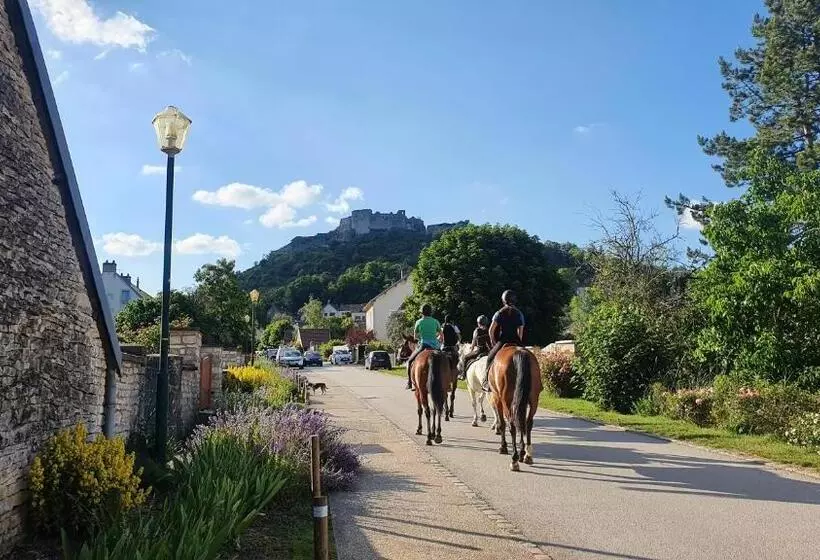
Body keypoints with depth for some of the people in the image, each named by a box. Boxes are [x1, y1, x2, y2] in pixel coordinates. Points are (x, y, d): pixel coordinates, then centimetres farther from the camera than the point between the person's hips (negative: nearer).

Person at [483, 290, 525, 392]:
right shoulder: (519, 313, 8)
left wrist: (493, 341, 8)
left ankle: (487, 381, -1)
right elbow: (521, 331, 10)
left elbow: (491, 330, -2)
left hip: (502, 341, -3)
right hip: (516, 341, 3)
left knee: (490, 358, 8)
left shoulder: (500, 313, -1)